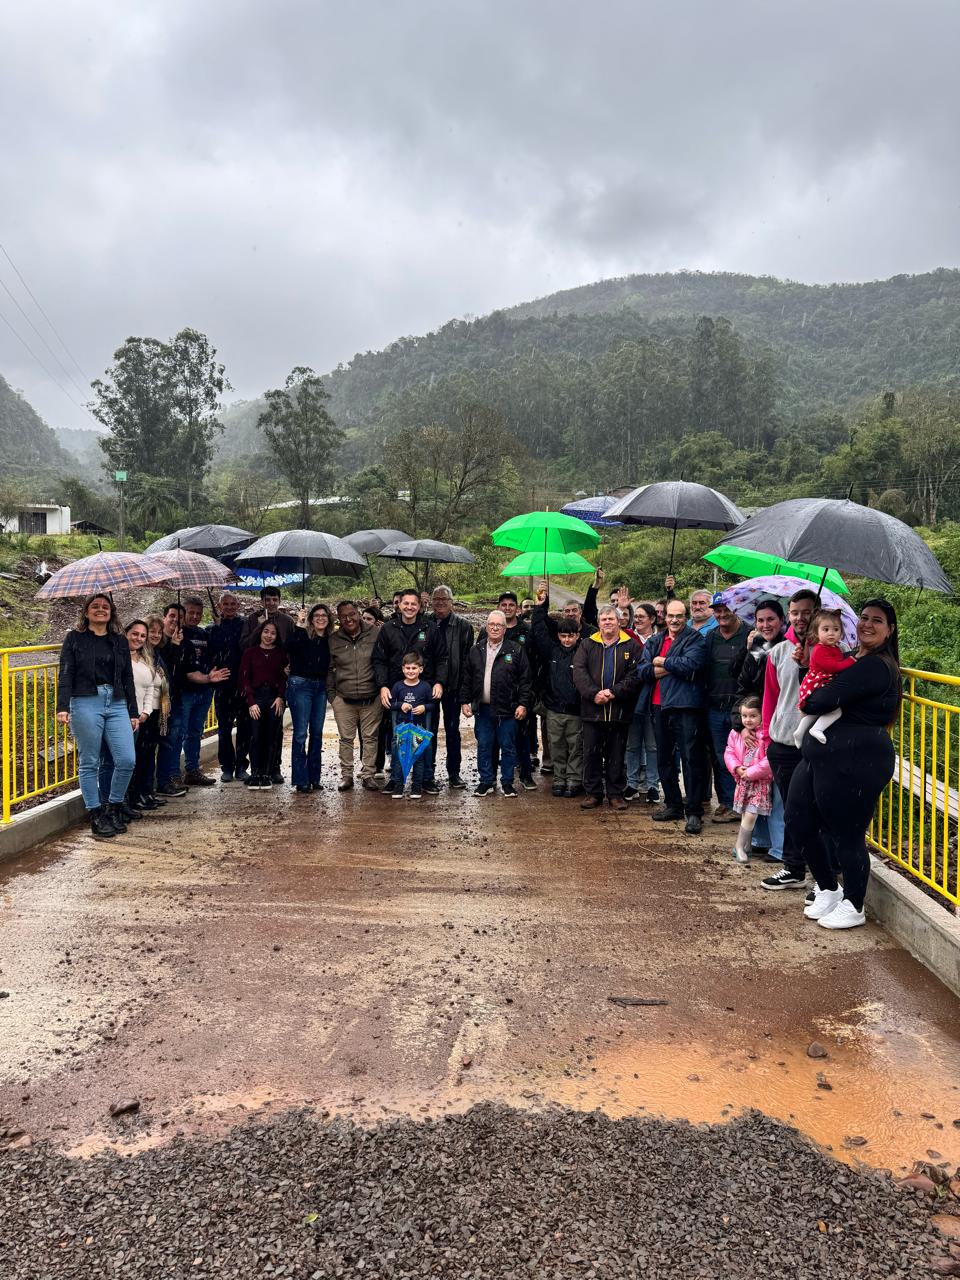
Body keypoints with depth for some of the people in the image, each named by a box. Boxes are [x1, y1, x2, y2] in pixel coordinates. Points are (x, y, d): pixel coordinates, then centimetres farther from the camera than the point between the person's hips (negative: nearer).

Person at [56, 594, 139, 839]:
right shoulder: (74, 638, 6)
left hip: (116, 705, 3)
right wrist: (62, 707, -12)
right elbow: (65, 674, -1)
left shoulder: (120, 641, 15)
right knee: (89, 763, 1)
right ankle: (96, 817, 11)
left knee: (127, 760, -5)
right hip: (85, 704, -3)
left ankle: (112, 808, 16)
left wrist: (134, 713, 13)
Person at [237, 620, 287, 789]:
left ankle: (266, 774, 8)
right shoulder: (250, 652, 7)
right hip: (256, 697, -1)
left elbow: (285, 677, 6)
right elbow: (244, 678, 2)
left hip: (275, 698, 1)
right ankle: (254, 774, 1)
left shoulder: (281, 653, 9)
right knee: (256, 737, -6)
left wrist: (281, 697, -9)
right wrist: (251, 702, -6)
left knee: (271, 737, 1)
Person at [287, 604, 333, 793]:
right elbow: (291, 649, -26)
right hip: (300, 685, -6)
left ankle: (314, 778, 18)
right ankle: (300, 781, 0)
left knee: (317, 733, 9)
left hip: (320, 688, 6)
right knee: (300, 733, -4)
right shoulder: (303, 635, -6)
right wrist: (299, 625, -30)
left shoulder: (330, 640, 9)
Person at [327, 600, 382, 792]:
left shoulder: (374, 634, -1)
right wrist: (331, 694, 8)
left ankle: (367, 775, 15)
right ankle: (346, 775, 17)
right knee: (346, 738, 6)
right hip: (343, 700, 1)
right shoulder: (334, 640, 5)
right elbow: (329, 669, 13)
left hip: (372, 699, -1)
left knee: (370, 737, 4)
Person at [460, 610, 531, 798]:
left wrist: (523, 704, -9)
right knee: (483, 747, 8)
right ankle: (486, 781, 19)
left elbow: (525, 680, -3)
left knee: (508, 747, 5)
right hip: (482, 709, 3)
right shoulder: (476, 651, 9)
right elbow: (467, 679, 13)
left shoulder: (516, 650, -1)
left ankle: (507, 782, 17)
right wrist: (465, 701, 8)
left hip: (507, 710, -3)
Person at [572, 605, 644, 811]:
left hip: (620, 711, -1)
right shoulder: (587, 645, 9)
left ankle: (616, 793, 18)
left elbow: (636, 675, -7)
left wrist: (613, 692, -17)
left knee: (617, 755, 7)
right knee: (591, 753, 6)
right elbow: (579, 672, -2)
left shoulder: (632, 646, 3)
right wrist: (594, 694, -16)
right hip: (592, 709, 1)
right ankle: (593, 793, 16)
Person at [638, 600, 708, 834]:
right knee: (664, 759, 14)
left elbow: (690, 664, -20)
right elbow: (643, 671, 4)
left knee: (691, 759, -6)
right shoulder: (654, 642, 15)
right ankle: (673, 804, 27)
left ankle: (694, 812, -1)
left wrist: (662, 662, -6)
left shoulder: (695, 639, -2)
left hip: (685, 706, -7)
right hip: (659, 706, 7)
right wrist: (673, 667, -11)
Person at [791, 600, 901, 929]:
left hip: (854, 763, -10)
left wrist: (807, 700, 1)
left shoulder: (875, 666, -14)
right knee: (797, 821, 13)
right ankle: (828, 891, 31)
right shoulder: (854, 660, 18)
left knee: (846, 836, 1)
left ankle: (853, 908, 21)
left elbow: (822, 701, -21)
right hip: (820, 756, 10)